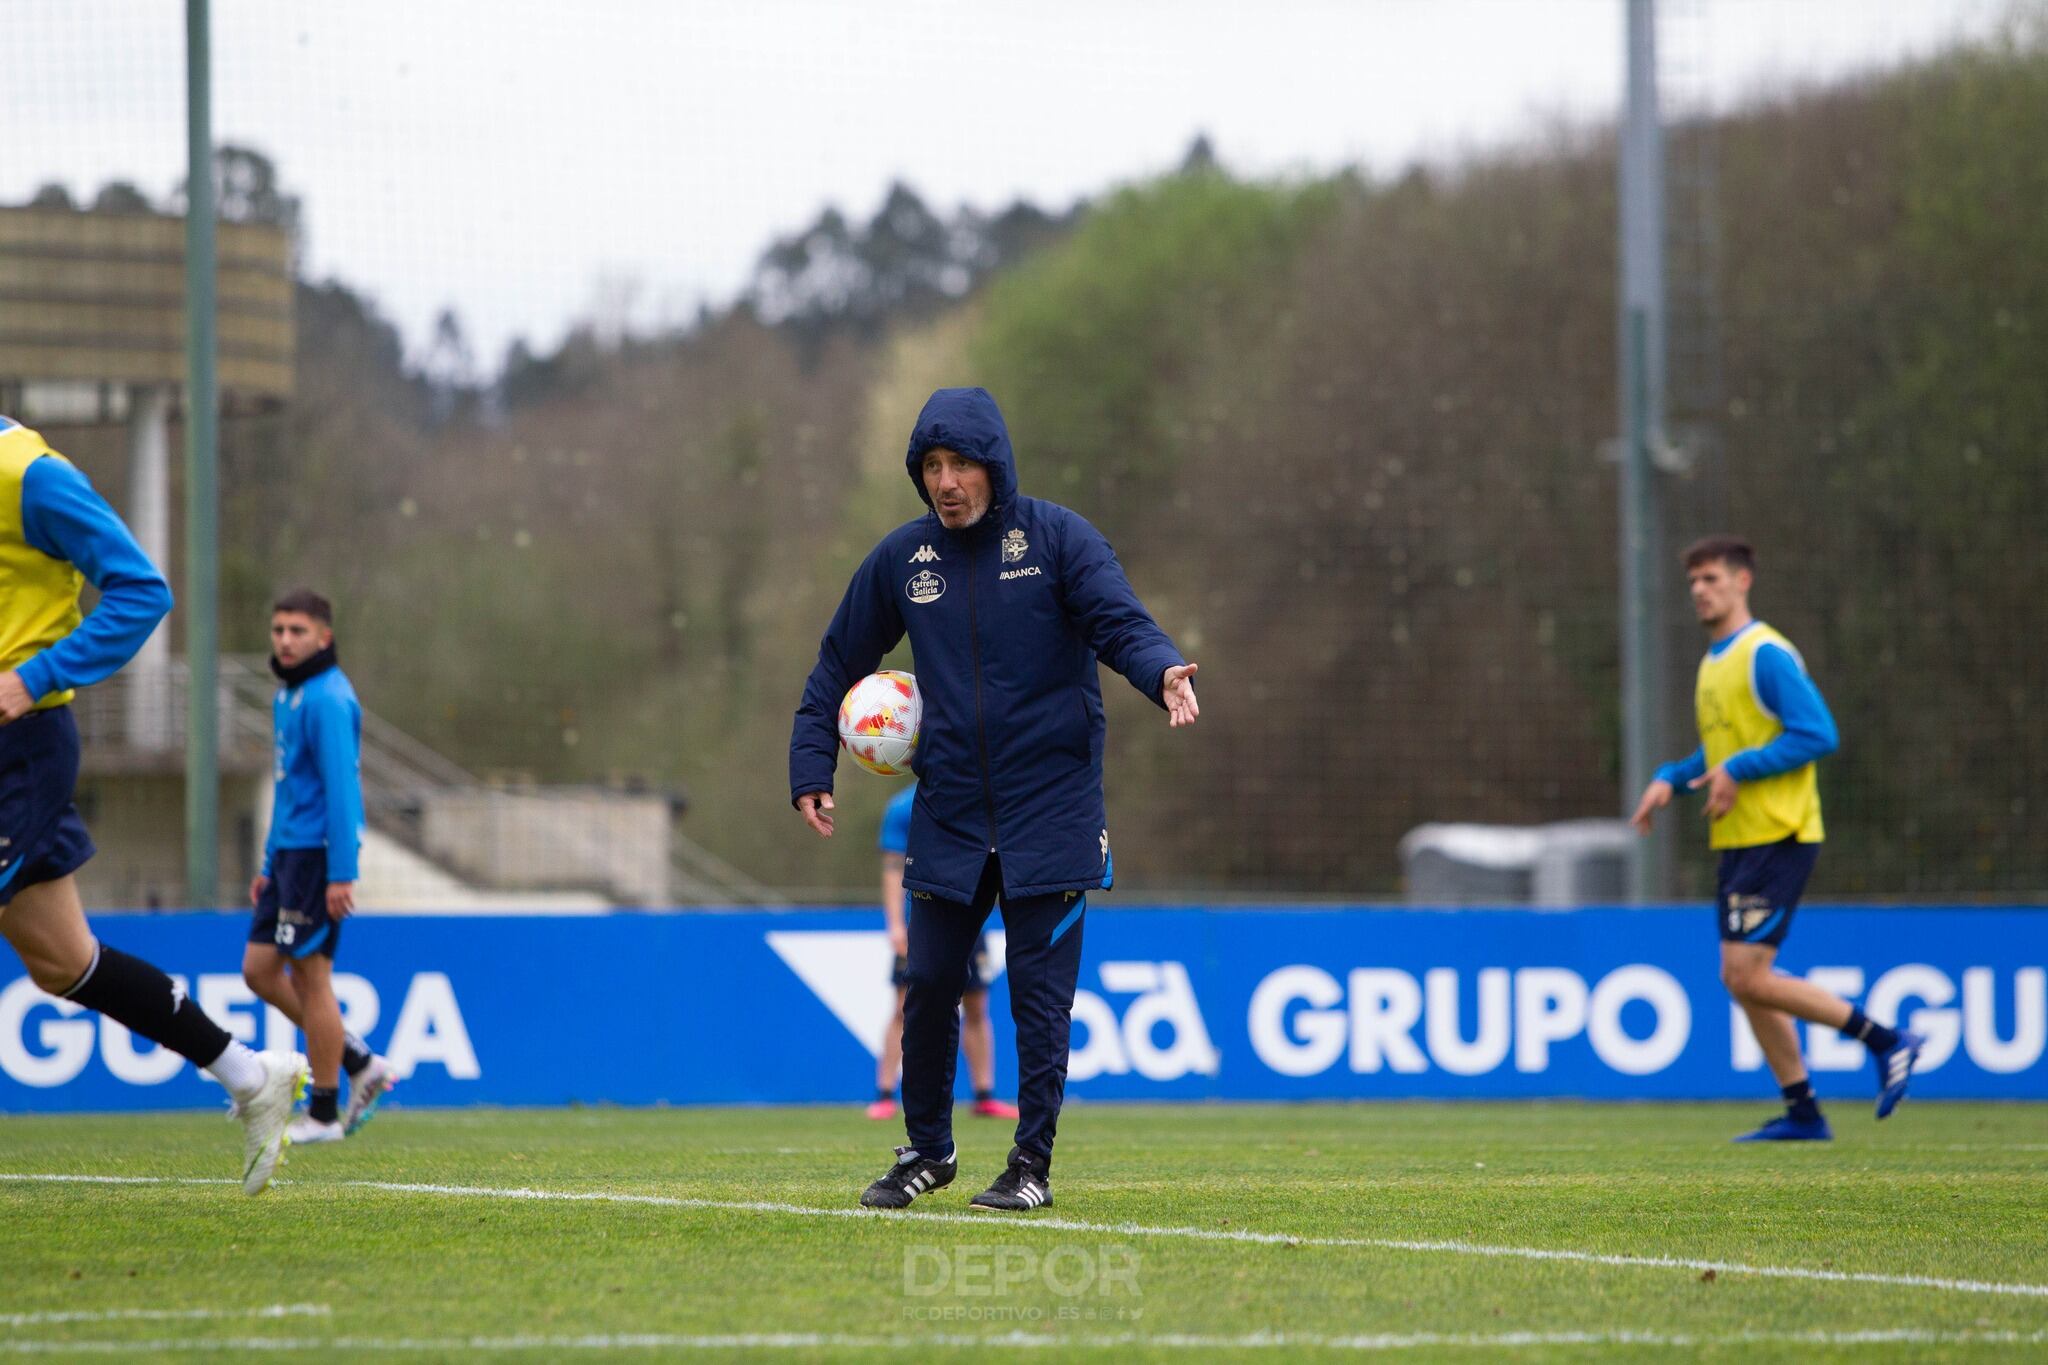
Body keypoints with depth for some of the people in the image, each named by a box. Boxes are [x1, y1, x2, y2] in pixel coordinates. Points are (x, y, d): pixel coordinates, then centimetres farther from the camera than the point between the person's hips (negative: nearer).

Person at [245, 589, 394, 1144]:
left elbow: (342, 787, -19)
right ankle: (360, 1062, 16)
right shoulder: (286, 697, 16)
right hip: (289, 852, 10)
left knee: (310, 975, -5)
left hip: (318, 852, -10)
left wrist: (341, 873, -22)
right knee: (259, 969, 8)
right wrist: (269, 864, 23)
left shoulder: (328, 699, -14)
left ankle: (323, 1114, 2)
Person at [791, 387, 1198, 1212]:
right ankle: (926, 1151, 22)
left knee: (1040, 992, -2)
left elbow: (1121, 622, -15)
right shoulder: (901, 559, 6)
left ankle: (1032, 1163, 7)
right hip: (947, 814, 3)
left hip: (1050, 809, -3)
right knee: (929, 986, 5)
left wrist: (1161, 673, -37)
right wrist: (811, 769, 7)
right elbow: (840, 662, 14)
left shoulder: (1055, 539, -5)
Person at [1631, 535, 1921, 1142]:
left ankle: (1886, 1041, -4)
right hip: (1738, 839, 10)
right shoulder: (1713, 663, 16)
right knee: (1744, 980, 8)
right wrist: (1670, 779, 10)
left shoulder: (1766, 655, -13)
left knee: (1747, 976, -13)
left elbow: (1818, 734, -19)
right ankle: (1803, 1114, 13)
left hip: (1777, 836, -10)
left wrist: (1738, 771, -20)